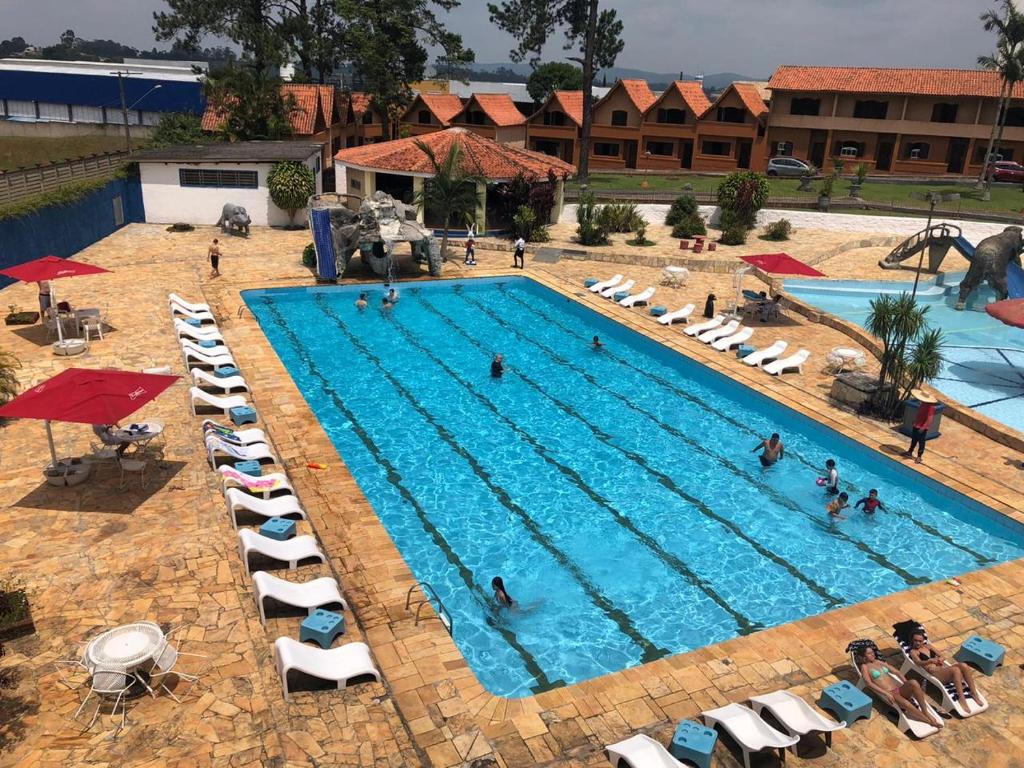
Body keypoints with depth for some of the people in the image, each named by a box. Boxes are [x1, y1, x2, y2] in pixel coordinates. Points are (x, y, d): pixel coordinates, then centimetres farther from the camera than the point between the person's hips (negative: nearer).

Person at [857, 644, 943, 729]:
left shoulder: (878, 662, 23)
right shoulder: (865, 666, 5)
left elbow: (894, 672, 23)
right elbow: (869, 683, -9)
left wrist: (907, 684, 8)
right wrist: (886, 693, -19)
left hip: (900, 689, 5)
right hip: (890, 694, -5)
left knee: (913, 683, -28)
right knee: (906, 704, -37)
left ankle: (925, 712, -17)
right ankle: (929, 721, -18)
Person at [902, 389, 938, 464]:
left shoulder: (930, 407, -23)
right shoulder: (922, 404, 3)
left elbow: (929, 419, -24)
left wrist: (923, 427, -26)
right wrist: (914, 423, 21)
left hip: (923, 427, -9)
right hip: (916, 425, 9)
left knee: (921, 441, 4)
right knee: (914, 439, 21)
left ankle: (919, 456, 15)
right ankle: (909, 452, 36)